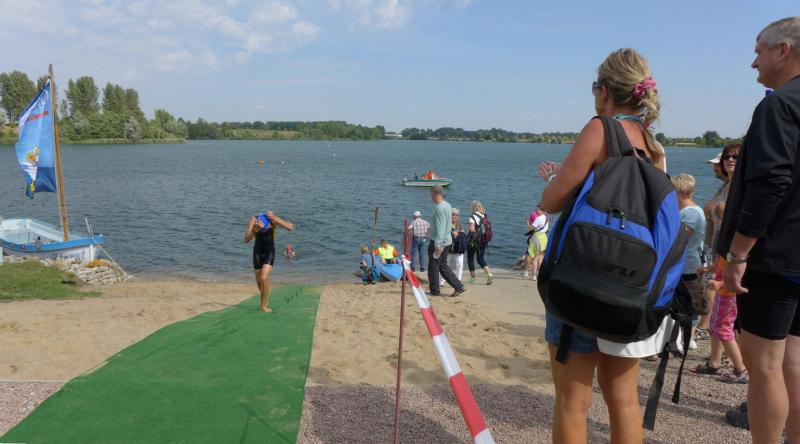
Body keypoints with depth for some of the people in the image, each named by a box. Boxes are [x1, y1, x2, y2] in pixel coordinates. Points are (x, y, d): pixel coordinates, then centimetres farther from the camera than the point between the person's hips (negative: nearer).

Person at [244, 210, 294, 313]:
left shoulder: (273, 219, -24)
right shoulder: (254, 220, -24)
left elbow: (290, 228, -35)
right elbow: (246, 240, -30)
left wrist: (274, 219, -42)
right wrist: (255, 230, -48)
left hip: (269, 252, -2)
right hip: (257, 252, 2)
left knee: (264, 278, -19)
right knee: (259, 281, 12)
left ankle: (264, 304, 0)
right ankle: (266, 300, 40)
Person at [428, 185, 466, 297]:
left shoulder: (439, 208, -19)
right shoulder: (447, 205, 12)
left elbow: (440, 228, -25)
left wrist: (438, 245, -29)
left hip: (438, 241, -9)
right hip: (447, 240, 9)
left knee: (433, 267, 4)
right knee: (443, 266, 15)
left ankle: (434, 291, 13)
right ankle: (458, 286, 12)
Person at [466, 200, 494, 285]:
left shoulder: (473, 217, -13)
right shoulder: (485, 216, 7)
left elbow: (472, 229, -22)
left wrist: (468, 225, -3)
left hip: (474, 241, -6)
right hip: (483, 240, 6)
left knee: (470, 258, 9)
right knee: (481, 258, 13)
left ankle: (472, 277, 13)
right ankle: (489, 274, -7)